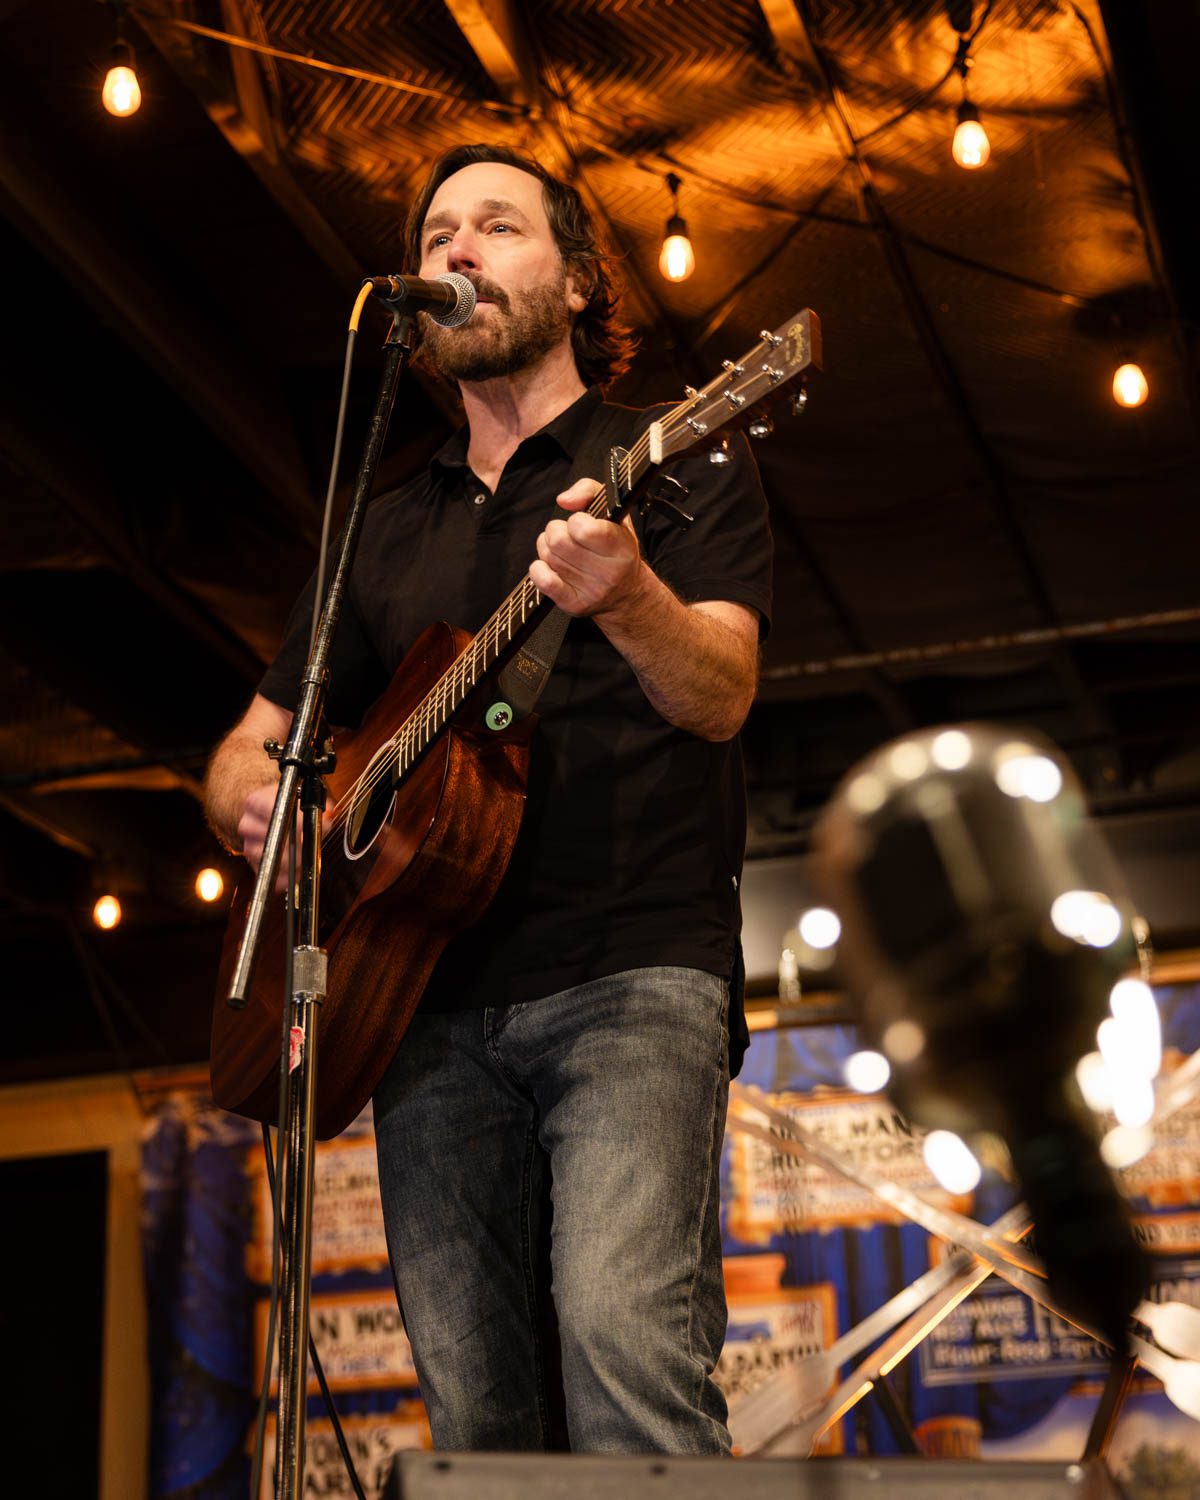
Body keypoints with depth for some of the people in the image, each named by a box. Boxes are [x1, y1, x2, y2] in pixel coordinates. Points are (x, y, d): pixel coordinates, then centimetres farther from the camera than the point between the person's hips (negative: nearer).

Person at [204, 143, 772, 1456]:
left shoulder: (671, 459, 9)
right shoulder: (390, 532, 23)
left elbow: (719, 699, -6)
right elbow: (250, 745, 27)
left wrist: (626, 601, -29)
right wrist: (252, 797, 1)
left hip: (629, 967, -4)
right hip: (427, 998, 5)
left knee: (622, 1333, -24)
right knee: (476, 1417, -2)